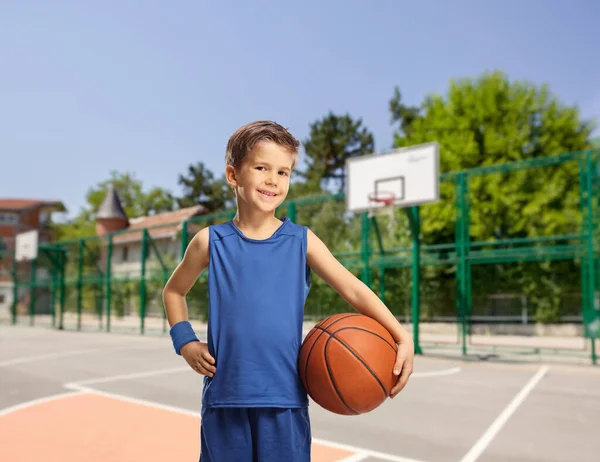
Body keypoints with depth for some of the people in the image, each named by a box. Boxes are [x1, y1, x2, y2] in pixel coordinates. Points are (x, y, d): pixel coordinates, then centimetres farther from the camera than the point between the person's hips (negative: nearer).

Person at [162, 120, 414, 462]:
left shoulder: (301, 241, -2)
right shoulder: (211, 242, -1)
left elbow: (353, 289, -6)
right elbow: (174, 292, 15)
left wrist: (402, 337, -17)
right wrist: (185, 342, 1)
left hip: (285, 398, 0)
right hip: (225, 397, 1)